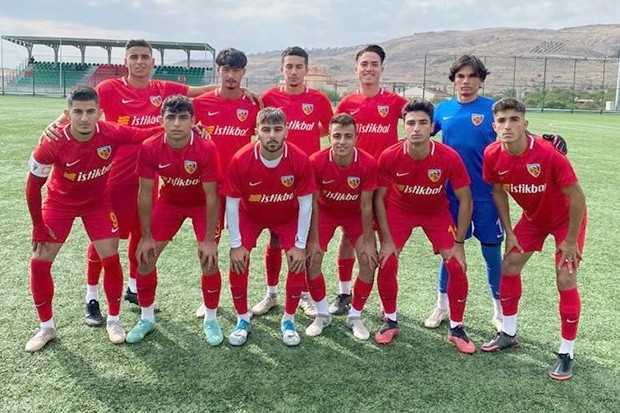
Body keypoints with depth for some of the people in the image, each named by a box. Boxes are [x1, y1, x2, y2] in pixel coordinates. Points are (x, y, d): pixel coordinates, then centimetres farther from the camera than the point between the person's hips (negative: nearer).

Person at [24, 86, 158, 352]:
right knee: (39, 262, -3)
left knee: (111, 259, -5)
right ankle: (46, 327, 18)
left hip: (98, 202, 0)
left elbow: (152, 134, -18)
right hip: (59, 202, 0)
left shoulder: (112, 134, -28)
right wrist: (38, 226, -11)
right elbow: (33, 186, -16)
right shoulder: (52, 144, -29)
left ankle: (114, 320, 17)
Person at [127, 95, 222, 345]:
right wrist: (146, 237, -11)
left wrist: (209, 239, -20)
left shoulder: (206, 149, -30)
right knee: (145, 257, -2)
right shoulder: (149, 148, -24)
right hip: (169, 202, 3)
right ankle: (147, 318, 20)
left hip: (202, 204, -2)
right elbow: (145, 193, -14)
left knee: (209, 260, -12)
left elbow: (211, 196, -22)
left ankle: (211, 320, 11)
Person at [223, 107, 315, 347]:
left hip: (288, 217, 0)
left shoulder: (300, 160, -28)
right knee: (238, 262, -12)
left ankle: (288, 321, 11)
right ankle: (242, 320, 11)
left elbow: (305, 203, -17)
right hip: (250, 215, 0)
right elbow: (232, 203, -17)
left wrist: (300, 245, -15)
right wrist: (236, 244, -16)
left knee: (299, 262, -12)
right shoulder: (241, 159, -29)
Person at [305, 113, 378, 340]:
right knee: (312, 258, -11)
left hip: (356, 214, 0)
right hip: (325, 211, 0)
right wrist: (314, 240, -15)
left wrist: (368, 242, -13)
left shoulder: (368, 163, -27)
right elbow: (313, 203, -17)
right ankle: (322, 314, 11)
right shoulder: (317, 161, -28)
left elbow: (366, 206, -17)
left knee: (369, 260, -9)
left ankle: (355, 316, 12)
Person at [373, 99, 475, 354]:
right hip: (399, 209, 0)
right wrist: (387, 240, -14)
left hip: (437, 212, 0)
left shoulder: (450, 158, -27)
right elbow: (379, 198, -13)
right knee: (386, 264, -11)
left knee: (457, 266, -9)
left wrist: (458, 243, -14)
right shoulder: (389, 157, -26)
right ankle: (390, 322, 13)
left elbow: (465, 200, -15)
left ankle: (456, 328, 11)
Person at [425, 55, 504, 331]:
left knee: (491, 252, 7)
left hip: (485, 193, -2)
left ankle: (499, 312, 25)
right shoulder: (443, 109, 5)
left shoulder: (493, 109, -4)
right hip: (452, 192, 2)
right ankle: (442, 306, 29)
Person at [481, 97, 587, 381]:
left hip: (566, 218, -5)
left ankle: (566, 353, 4)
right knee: (509, 265, 4)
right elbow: (498, 191, -2)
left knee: (565, 279, -12)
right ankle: (508, 334, 23)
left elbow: (577, 197, -26)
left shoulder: (549, 155, -35)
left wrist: (570, 241, -19)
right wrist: (509, 232, -3)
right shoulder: (492, 155, -21)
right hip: (532, 217, 5)